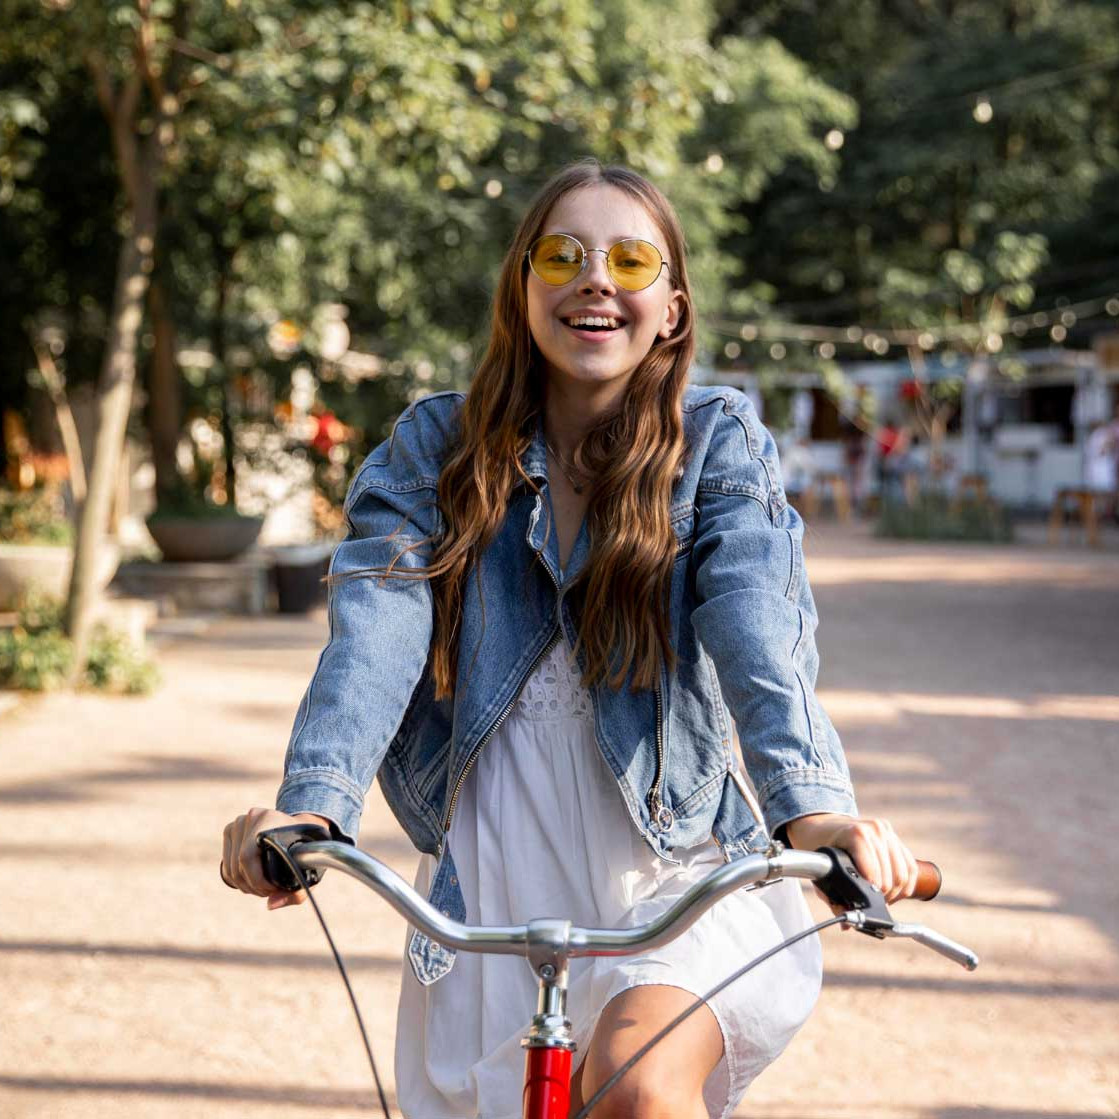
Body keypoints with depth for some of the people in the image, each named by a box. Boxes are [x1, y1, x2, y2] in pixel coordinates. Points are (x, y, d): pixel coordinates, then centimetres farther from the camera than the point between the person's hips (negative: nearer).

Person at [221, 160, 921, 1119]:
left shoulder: (717, 442, -2)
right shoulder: (434, 448, 1)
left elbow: (757, 624, -19)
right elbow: (379, 625, -14)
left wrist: (811, 800, -38)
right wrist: (312, 803, -33)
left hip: (671, 868, -2)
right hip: (493, 876, 3)